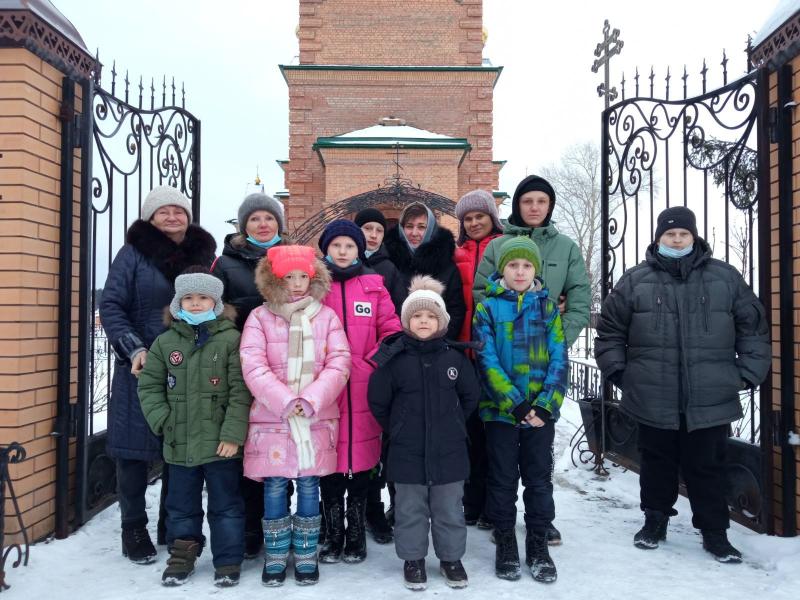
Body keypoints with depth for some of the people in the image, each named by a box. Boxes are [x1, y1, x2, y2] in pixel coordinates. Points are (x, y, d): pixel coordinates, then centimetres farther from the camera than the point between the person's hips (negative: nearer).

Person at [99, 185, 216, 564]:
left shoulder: (203, 255, 9)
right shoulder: (133, 254, -1)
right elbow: (110, 305, -6)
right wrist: (134, 349, -18)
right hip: (141, 369, -3)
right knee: (135, 449, 2)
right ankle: (134, 528, 20)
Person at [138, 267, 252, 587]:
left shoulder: (230, 339, -7)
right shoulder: (165, 342, 5)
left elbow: (241, 391, -10)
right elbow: (149, 385, 9)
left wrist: (233, 433, -15)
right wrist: (162, 420, -3)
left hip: (221, 443, -3)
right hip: (179, 444, 4)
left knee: (225, 506, 9)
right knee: (181, 505, 17)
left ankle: (228, 563, 23)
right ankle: (181, 557, 34)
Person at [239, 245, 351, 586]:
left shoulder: (326, 316, 2)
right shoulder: (259, 317, -1)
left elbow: (339, 365, -5)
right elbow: (253, 367, -10)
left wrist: (311, 401, -16)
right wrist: (286, 402, -17)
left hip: (317, 420, 1)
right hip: (271, 419, 0)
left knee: (309, 487, 9)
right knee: (274, 488, 6)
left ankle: (307, 556, 24)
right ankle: (275, 557, 23)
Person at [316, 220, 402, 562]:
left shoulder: (374, 286, 7)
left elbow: (391, 331, 4)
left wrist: (374, 362, -9)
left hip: (364, 392, 1)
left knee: (361, 463, 8)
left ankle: (356, 535, 25)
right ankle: (333, 536, 22)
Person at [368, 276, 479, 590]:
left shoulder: (454, 358, -3)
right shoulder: (395, 360, -7)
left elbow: (470, 396, 9)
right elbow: (377, 401, 1)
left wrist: (453, 424, 10)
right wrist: (396, 429, 6)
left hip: (448, 450, 1)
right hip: (407, 452, -1)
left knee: (449, 509, 13)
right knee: (410, 509, 12)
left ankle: (451, 558, 31)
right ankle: (413, 559, 29)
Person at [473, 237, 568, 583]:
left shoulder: (548, 307, 5)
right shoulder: (488, 308, -1)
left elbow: (559, 359, -1)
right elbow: (487, 361, -9)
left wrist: (545, 404, -13)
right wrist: (514, 403, -17)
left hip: (541, 411, 2)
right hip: (500, 410, -2)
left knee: (539, 478, 10)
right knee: (503, 479, 8)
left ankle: (538, 547, 25)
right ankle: (505, 545, 24)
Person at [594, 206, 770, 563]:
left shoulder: (725, 278, 5)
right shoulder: (635, 281, 3)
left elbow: (753, 327, 9)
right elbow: (610, 330, 8)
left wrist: (748, 374, 3)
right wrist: (618, 371, 2)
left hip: (711, 401, 0)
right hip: (654, 400, 0)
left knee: (707, 468, 10)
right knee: (657, 464, 14)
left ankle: (715, 532, 26)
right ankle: (655, 521, 31)